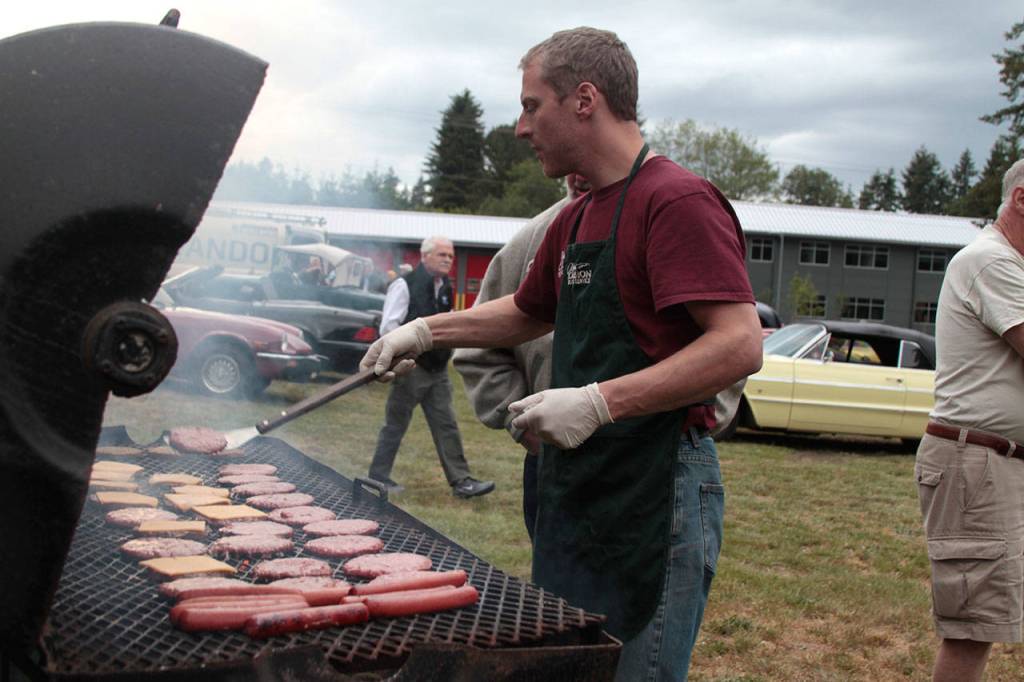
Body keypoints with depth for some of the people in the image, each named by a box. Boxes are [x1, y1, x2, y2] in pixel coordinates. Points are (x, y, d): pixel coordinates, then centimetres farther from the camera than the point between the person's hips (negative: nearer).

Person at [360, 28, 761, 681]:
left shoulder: (678, 200, -14)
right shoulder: (575, 219, 14)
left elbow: (739, 345, -24)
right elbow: (527, 313, 30)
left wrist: (598, 402, -26)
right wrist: (426, 330, 22)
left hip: (657, 496, -9)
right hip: (575, 490, 9)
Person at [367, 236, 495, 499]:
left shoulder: (445, 288, 11)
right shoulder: (405, 285, -11)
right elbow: (389, 326, -15)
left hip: (437, 370, 7)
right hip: (410, 367, -6)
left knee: (447, 426, 4)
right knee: (395, 425, 5)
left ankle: (461, 481, 5)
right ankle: (378, 476, 18)